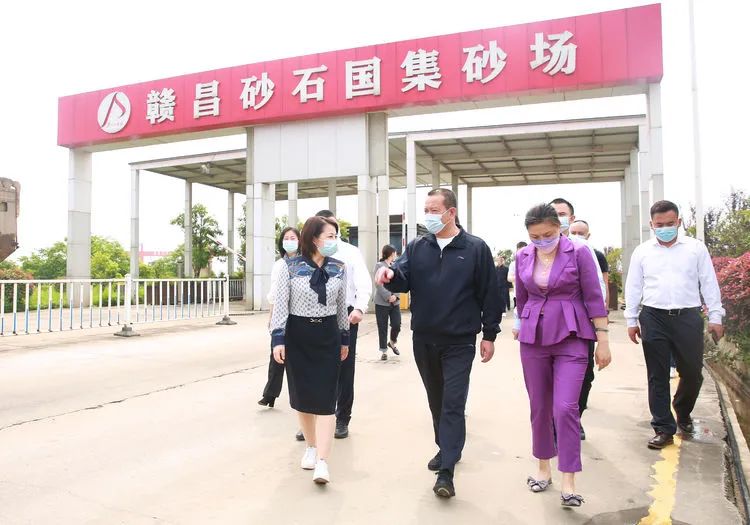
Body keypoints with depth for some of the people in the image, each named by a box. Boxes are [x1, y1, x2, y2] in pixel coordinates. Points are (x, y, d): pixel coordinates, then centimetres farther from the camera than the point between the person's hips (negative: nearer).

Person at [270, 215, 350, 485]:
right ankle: (311, 447, 29)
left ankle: (322, 461, -5)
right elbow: (280, 305, -6)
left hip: (328, 336, 1)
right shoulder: (291, 267, -7)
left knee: (325, 399, -5)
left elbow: (341, 306, 10)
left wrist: (344, 339, 13)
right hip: (298, 336, -1)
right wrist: (278, 339, -12)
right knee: (303, 396, 10)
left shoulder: (338, 268, 2)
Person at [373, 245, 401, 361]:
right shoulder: (379, 266, -3)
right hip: (382, 302, -4)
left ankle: (392, 342, 29)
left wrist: (395, 296, -8)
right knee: (382, 328, 2)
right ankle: (384, 351, 13)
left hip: (394, 302, 4)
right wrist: (388, 297, -17)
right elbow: (379, 285, -11)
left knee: (397, 325, 1)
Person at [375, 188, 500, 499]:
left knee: (453, 404, -5)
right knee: (436, 400, 17)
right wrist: (390, 274, -29)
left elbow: (489, 293, -1)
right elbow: (403, 280, -5)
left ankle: (446, 472, -3)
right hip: (424, 339, 4)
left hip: (459, 341, -4)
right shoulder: (417, 248, 7)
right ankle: (446, 449, 35)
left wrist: (489, 334, -2)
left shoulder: (476, 249, -3)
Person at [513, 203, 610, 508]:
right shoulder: (523, 257, 3)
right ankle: (544, 468, 28)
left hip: (570, 337, -3)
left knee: (566, 408, -11)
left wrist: (603, 340, -5)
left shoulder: (578, 253, -7)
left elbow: (593, 298, -5)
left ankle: (568, 481, 1)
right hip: (533, 338, 3)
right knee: (539, 407, 10)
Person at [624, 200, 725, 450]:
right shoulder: (642, 251, 6)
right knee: (657, 376, 2)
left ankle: (683, 413, 36)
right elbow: (633, 287, 8)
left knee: (692, 372, 7)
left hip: (688, 317, 0)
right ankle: (664, 429, 11)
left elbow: (709, 284, 6)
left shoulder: (696, 248, 5)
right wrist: (631, 320, 5)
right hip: (653, 318, 0)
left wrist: (715, 317, 2)